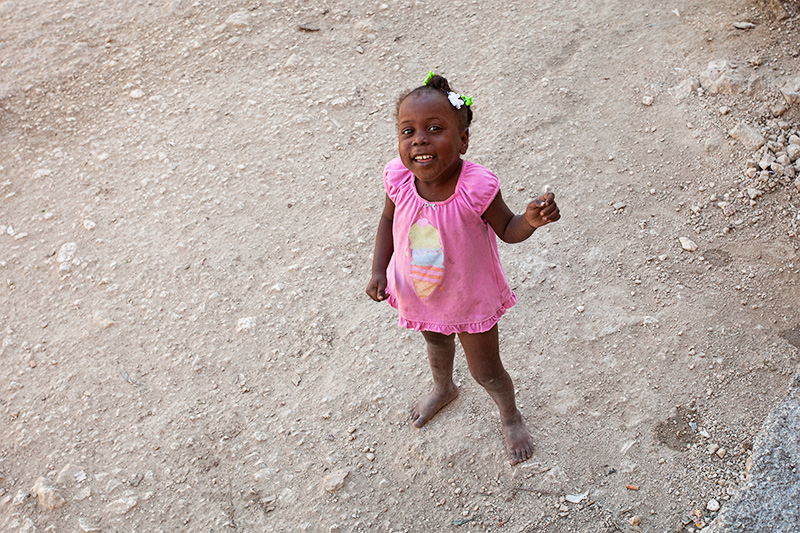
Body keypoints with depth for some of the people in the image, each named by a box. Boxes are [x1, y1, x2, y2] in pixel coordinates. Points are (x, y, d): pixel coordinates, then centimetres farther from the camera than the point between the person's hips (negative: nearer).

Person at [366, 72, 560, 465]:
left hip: (470, 296, -4)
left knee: (486, 371, 14)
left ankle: (510, 416, 49)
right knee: (436, 343, 34)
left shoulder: (477, 187, -35)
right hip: (418, 291, 4)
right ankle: (443, 388, 69)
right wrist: (378, 270, -7)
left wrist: (531, 220, -39)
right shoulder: (398, 179, -25)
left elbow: (506, 230, -17)